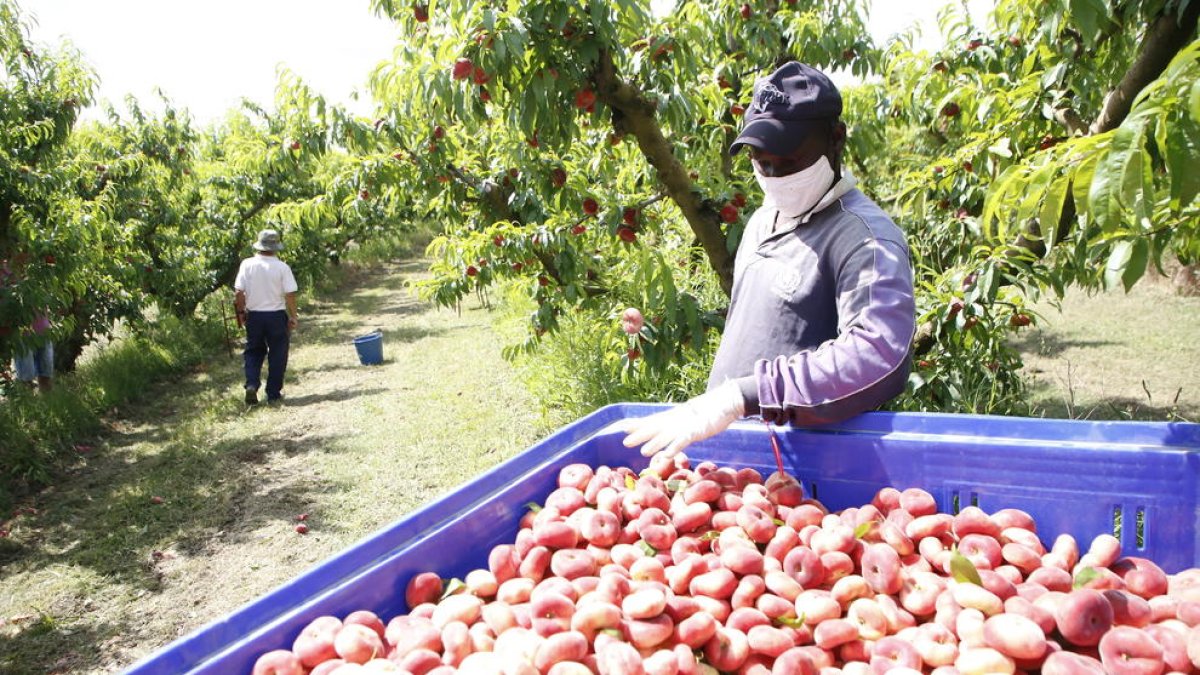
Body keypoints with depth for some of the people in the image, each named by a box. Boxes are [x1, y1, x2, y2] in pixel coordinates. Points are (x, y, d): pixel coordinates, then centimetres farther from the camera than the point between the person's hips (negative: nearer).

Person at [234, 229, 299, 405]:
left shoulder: (247, 264, -6)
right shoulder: (282, 267, -11)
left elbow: (239, 292, -4)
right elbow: (290, 294, -11)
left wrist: (241, 312, 11)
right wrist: (293, 316, 1)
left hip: (254, 316, 2)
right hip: (276, 316, -2)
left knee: (253, 351, 18)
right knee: (277, 355, 10)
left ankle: (251, 385, 0)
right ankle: (273, 393, 14)